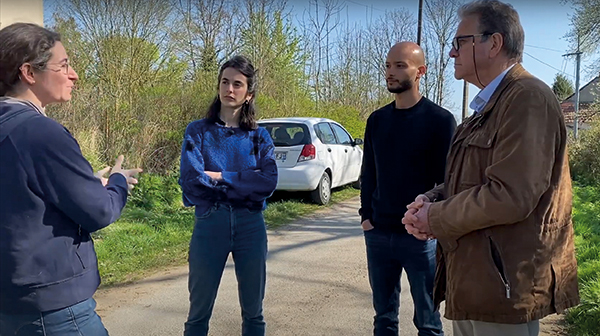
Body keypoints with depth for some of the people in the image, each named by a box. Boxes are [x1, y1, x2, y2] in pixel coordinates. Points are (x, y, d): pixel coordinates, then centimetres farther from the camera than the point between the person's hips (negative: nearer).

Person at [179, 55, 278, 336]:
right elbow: (190, 180, -14)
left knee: (253, 310, 14)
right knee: (199, 312, 10)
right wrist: (245, 182, -11)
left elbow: (268, 183, -11)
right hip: (209, 224, -1)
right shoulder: (198, 131, 1)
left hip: (250, 226, 2)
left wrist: (220, 176, -13)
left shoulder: (259, 136, 5)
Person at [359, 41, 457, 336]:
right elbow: (368, 173, 11)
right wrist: (366, 215, 4)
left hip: (421, 236, -4)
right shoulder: (377, 119, 8)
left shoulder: (440, 120, -6)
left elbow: (447, 179, -7)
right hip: (377, 233, 4)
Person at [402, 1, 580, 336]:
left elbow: (508, 196, -27)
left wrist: (435, 218, -15)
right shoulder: (489, 106, 14)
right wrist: (430, 200, -2)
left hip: (503, 286, -9)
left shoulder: (528, 98, -17)